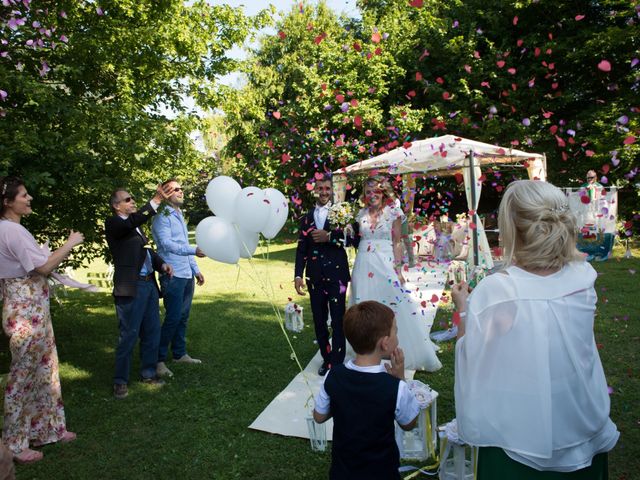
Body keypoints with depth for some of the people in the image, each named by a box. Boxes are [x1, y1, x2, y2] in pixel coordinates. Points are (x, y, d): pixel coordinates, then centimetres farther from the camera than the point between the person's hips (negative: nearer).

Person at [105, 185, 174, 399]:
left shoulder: (135, 226, 19)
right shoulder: (113, 223, -6)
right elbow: (131, 222, -26)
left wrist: (162, 263, 4)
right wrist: (155, 201, -34)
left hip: (149, 285, 8)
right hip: (131, 287, -8)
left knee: (152, 332, 13)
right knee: (129, 335, -2)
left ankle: (148, 373, 26)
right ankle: (120, 381, 11)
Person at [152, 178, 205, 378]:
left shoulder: (180, 216, 20)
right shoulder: (162, 217, -7)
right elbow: (167, 244, -18)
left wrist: (196, 269, 21)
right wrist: (194, 250, -27)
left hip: (187, 275, 8)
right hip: (173, 275, -8)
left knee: (183, 316, 13)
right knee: (173, 318, -8)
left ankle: (179, 353, 24)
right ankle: (159, 360, 1)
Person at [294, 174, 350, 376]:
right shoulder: (307, 218, 12)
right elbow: (301, 249, 10)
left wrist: (329, 237, -17)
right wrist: (298, 275, 2)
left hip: (336, 274, -3)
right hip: (315, 276, 4)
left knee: (338, 320, 0)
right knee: (319, 320, 10)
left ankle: (337, 362, 11)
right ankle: (326, 358, 24)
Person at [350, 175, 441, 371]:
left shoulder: (393, 213, 0)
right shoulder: (362, 214, 10)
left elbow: (397, 243, -1)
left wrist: (398, 269, -8)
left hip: (385, 264, -3)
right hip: (364, 266, 4)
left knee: (392, 311, -5)